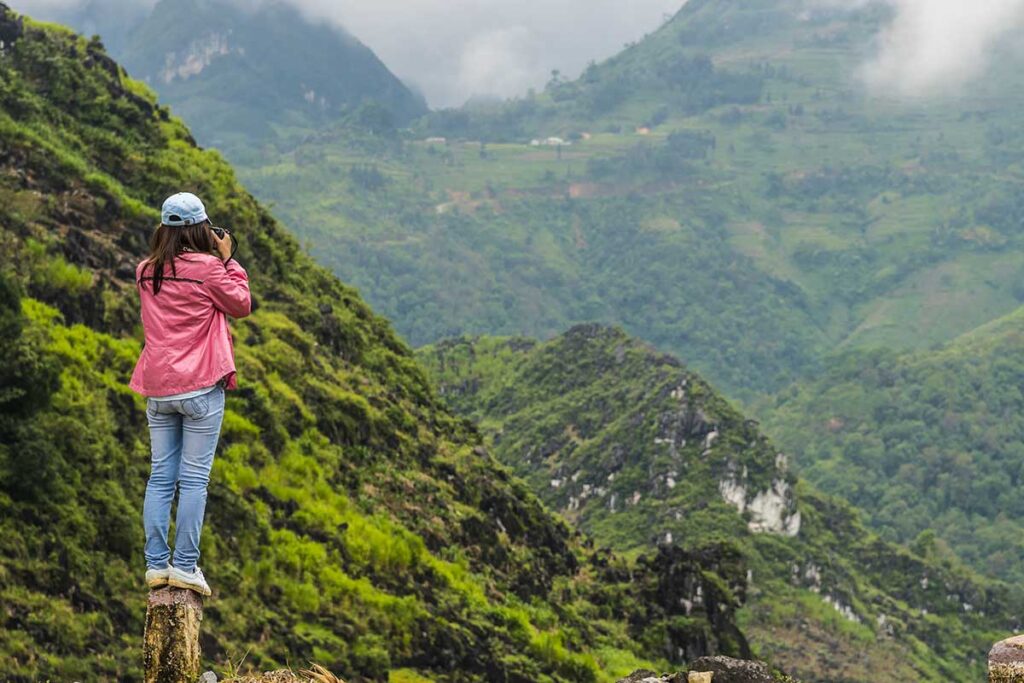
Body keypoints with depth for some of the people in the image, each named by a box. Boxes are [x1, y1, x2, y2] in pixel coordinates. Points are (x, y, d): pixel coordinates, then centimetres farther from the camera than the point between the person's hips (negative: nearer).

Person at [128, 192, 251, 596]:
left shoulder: (146, 272, 7)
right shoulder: (207, 267, -9)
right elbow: (241, 306, 3)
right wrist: (228, 260, 8)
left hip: (157, 388, 5)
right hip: (200, 387, -5)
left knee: (161, 477, 9)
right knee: (195, 478, -2)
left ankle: (156, 564, 6)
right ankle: (185, 565, -4)